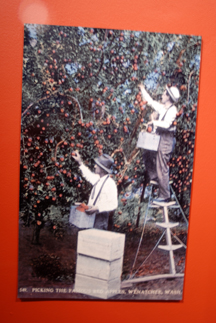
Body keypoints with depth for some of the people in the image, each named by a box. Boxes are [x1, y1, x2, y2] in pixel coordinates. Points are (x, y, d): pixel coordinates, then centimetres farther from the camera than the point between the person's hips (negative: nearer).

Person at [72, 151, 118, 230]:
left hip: (100, 218, -8)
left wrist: (97, 208, -25)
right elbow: (89, 175, 28)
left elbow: (113, 204, -21)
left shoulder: (110, 183, -18)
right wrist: (80, 162, 30)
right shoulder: (98, 179, 6)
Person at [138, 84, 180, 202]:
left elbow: (166, 124, -30)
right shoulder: (162, 107, 12)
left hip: (166, 140, -9)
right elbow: (151, 101, 27)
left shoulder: (172, 109, -14)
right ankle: (154, 177, 33)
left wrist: (155, 122, -15)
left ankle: (165, 196, 3)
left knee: (161, 169, -6)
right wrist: (143, 90, 32)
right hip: (159, 139, 9)